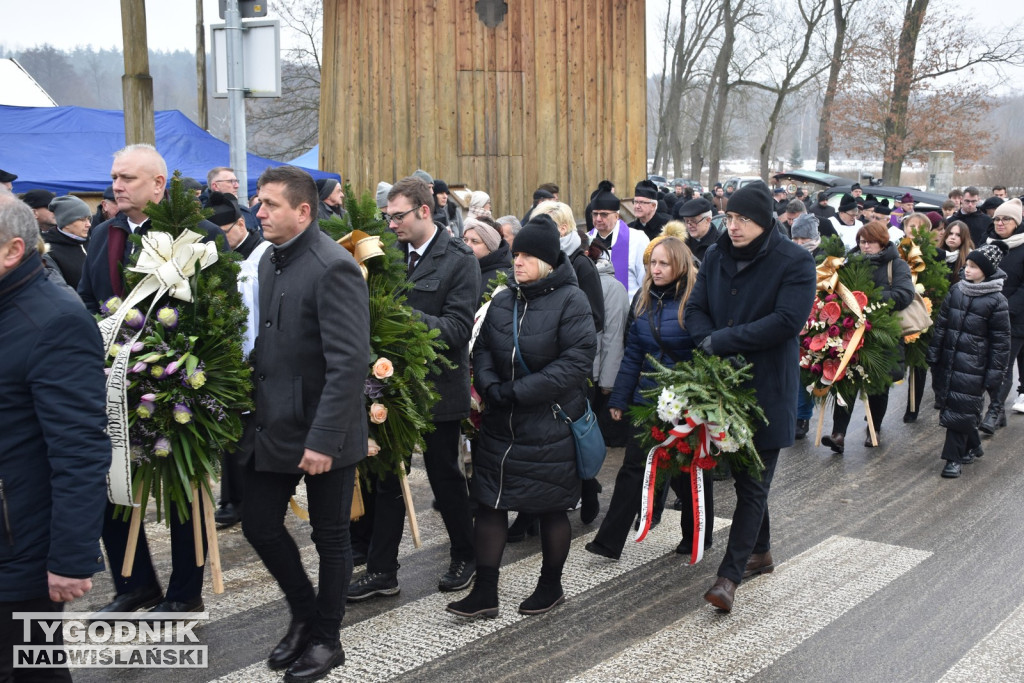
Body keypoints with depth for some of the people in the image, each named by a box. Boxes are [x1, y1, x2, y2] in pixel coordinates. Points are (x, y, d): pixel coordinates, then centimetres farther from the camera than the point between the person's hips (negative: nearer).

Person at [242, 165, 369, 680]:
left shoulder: (333, 268, -18)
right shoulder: (269, 260, 7)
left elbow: (349, 363, -23)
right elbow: (266, 342, 12)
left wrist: (323, 440, -24)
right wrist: (254, 413, 5)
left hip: (323, 432, -7)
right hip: (273, 426, 7)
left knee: (331, 537, 9)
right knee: (259, 523, 12)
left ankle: (326, 638, 29)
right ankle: (303, 613, 35)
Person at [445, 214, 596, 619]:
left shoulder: (571, 301, -10)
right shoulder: (503, 301, 8)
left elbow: (576, 361, -18)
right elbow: (482, 349, 9)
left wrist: (519, 392, -20)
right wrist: (490, 385, -12)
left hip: (550, 427, -5)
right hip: (500, 425, 6)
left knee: (551, 507, 9)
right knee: (489, 503, 6)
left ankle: (551, 587, 28)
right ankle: (484, 593, 15)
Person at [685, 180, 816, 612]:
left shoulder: (795, 262, -10)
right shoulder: (717, 256, 7)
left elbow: (787, 321, -21)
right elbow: (695, 309, 6)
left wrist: (720, 341, -19)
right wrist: (708, 341, -17)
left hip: (768, 388, -5)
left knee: (753, 483, -2)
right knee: (743, 474, 16)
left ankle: (730, 574, -1)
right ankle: (760, 552, 34)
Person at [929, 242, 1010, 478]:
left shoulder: (996, 301, -9)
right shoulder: (956, 291, 5)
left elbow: (1000, 341, -7)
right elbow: (941, 324, 11)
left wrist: (994, 375, -8)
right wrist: (933, 356, 9)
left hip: (973, 367, -5)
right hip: (948, 360, 5)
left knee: (960, 410, -5)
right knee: (949, 404, 13)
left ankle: (953, 458, 5)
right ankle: (973, 446, 34)